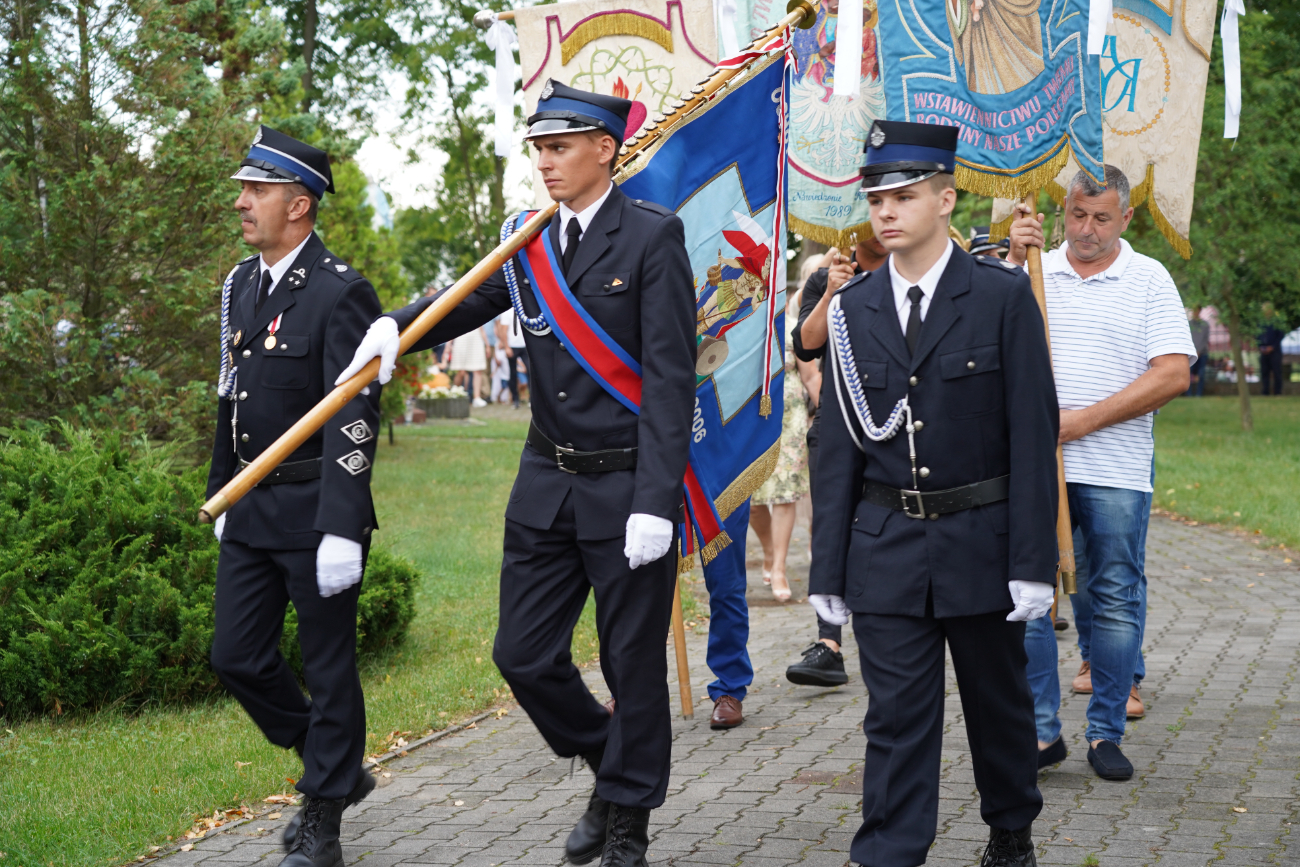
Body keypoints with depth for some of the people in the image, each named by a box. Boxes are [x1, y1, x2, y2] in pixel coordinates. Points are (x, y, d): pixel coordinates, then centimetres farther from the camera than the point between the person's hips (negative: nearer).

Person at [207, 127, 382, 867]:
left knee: (328, 666, 3)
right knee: (238, 656, 10)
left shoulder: (341, 294, -15)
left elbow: (354, 422, -20)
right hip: (251, 509, 8)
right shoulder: (242, 284, 11)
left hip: (316, 510, -8)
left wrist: (342, 532, -25)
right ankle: (338, 768, 29)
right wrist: (221, 495, 21)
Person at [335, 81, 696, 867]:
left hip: (629, 487, -6)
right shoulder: (531, 244, 8)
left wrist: (655, 502, -19)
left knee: (634, 663, 5)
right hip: (548, 484, 6)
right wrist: (396, 326, -18)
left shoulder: (653, 236, -10)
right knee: (525, 655, 7)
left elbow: (671, 378, -14)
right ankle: (613, 764, 31)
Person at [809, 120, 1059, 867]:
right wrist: (828, 570, 2)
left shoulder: (1005, 296, -6)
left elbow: (1034, 435, -7)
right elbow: (838, 446, 4)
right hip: (886, 548, 1)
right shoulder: (853, 309, 3)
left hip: (980, 541, -1)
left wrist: (1034, 564, -11)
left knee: (999, 703, 15)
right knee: (896, 718, 1)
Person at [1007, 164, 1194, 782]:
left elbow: (1173, 376, -5)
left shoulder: (1150, 281, 3)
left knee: (1115, 600, 4)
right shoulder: (1035, 271, 9)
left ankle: (1106, 732, 14)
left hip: (1117, 469, -1)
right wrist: (1012, 260, -11)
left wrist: (1084, 420, -11)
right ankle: (1038, 727, 9)